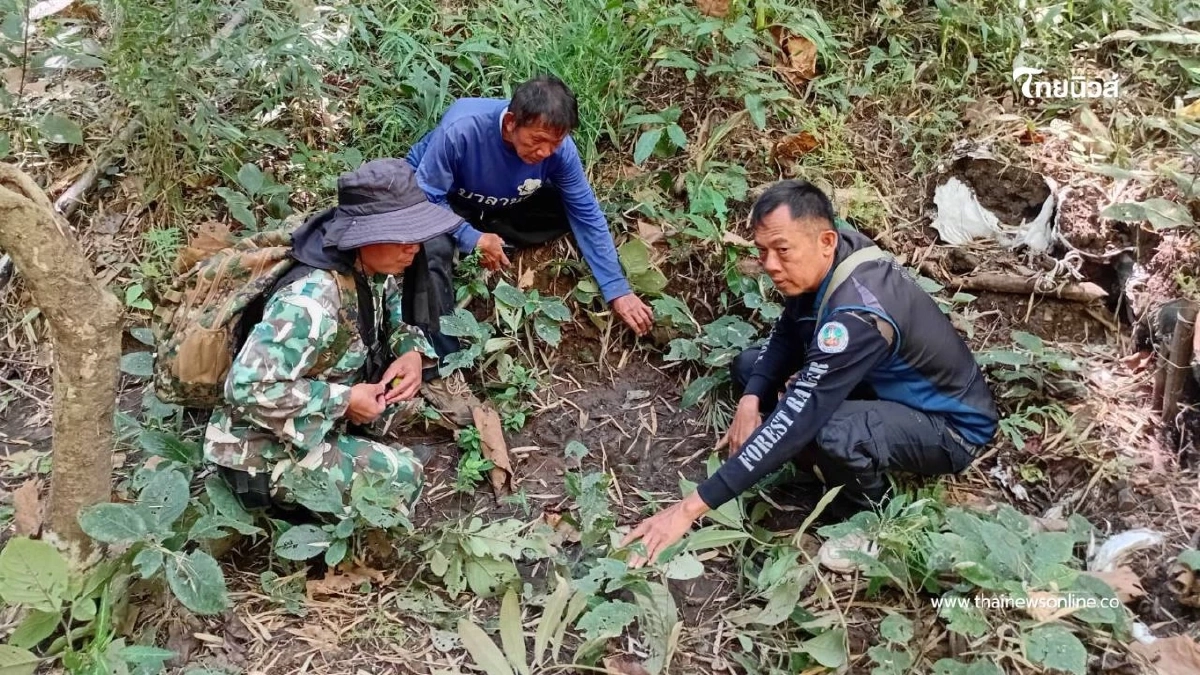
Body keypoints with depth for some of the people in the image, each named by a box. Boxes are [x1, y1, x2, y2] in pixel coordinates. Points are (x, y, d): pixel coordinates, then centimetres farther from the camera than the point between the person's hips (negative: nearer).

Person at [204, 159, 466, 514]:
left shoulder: (370, 271, -9)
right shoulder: (311, 301, -34)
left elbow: (392, 320, 11)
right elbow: (248, 389, -34)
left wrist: (411, 352, -12)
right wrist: (344, 400, -28)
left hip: (323, 418, 8)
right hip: (265, 449, -8)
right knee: (401, 475, -16)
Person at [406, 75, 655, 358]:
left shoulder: (558, 147, -26)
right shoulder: (462, 128, -37)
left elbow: (587, 215, -18)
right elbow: (426, 197, -27)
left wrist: (617, 291, -21)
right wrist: (473, 239, -36)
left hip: (502, 205, 4)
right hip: (443, 200, -4)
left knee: (574, 209, -13)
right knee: (433, 249, -34)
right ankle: (443, 355, -21)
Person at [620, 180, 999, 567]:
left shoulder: (859, 313, -37)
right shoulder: (826, 265, -12)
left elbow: (795, 418, -40)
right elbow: (786, 337, 4)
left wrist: (692, 507, -40)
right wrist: (750, 400, -17)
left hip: (952, 424, -8)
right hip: (886, 386, 8)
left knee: (828, 431, -39)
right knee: (749, 366, 5)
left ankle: (872, 518, -6)